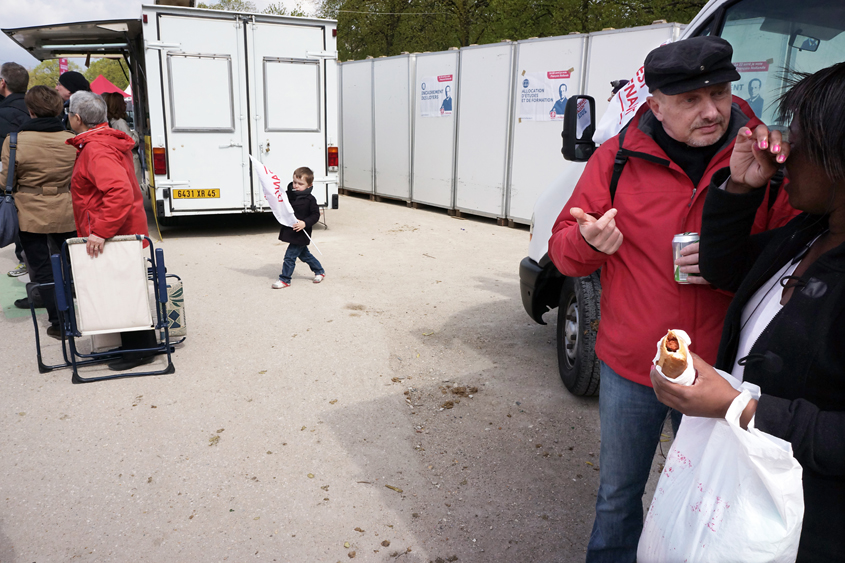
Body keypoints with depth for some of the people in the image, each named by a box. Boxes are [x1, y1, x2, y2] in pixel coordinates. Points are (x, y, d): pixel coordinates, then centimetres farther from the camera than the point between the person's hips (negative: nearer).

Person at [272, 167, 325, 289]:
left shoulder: (310, 200, -15)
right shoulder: (289, 195, 4)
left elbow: (315, 215, -13)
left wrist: (305, 223, -27)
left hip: (300, 234, -8)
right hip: (289, 231, 8)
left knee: (290, 256, -5)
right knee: (304, 254, 20)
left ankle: (284, 279, 10)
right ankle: (320, 271, 37)